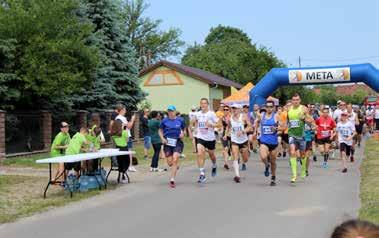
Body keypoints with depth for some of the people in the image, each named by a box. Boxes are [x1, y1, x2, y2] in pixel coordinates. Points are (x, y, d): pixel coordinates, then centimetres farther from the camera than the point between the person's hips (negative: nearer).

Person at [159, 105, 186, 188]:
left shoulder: (180, 120, 2)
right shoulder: (164, 121, 2)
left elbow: (184, 129, 16)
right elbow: (160, 130, 11)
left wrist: (183, 134, -5)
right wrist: (162, 138, -5)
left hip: (177, 142, -1)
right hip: (168, 143, 1)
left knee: (175, 160, -15)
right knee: (170, 163, 2)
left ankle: (172, 180, -10)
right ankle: (176, 166, 40)